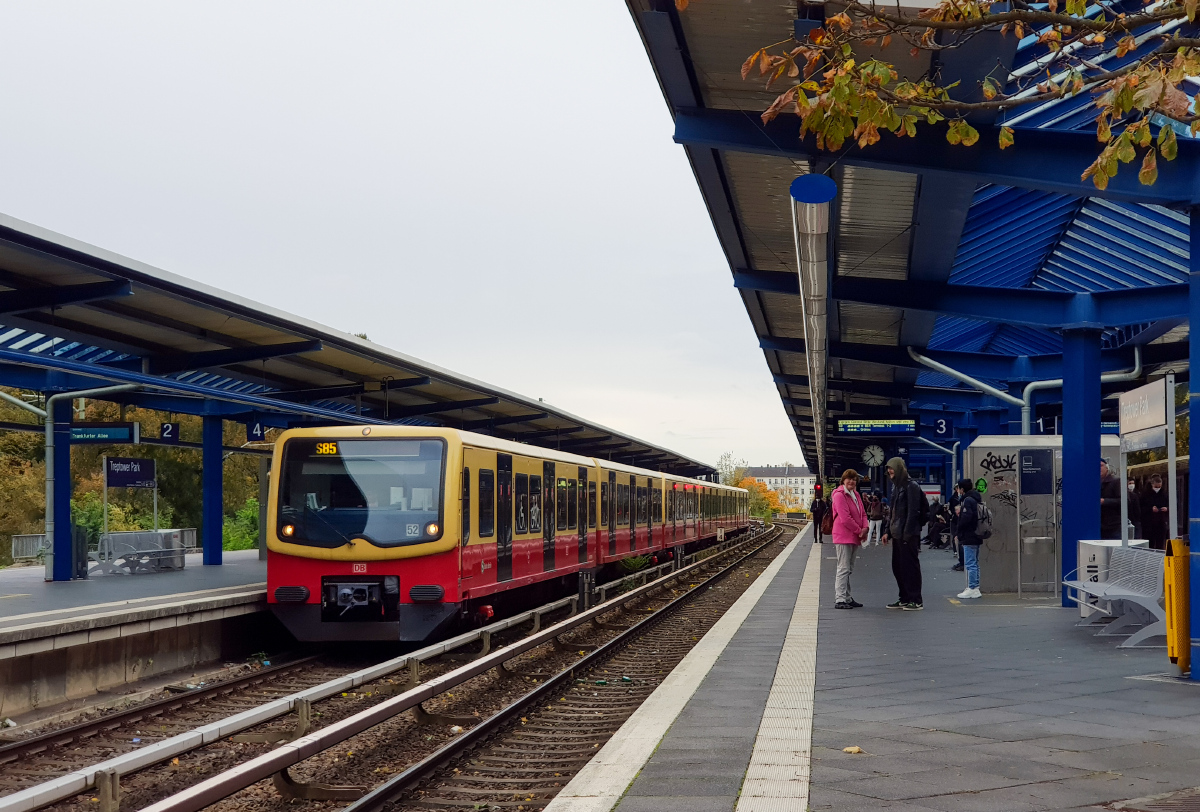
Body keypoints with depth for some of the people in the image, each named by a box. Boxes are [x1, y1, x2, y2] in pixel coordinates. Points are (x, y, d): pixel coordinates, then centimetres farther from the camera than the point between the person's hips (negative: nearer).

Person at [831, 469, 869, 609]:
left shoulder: (855, 494, 15)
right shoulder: (839, 495, -13)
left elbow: (862, 513, 16)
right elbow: (845, 518, -19)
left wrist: (864, 528, -2)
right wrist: (859, 531, -12)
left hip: (854, 537, 9)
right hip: (843, 537, -9)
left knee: (849, 569, 14)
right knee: (844, 569, -10)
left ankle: (847, 598, 21)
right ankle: (840, 600, -10)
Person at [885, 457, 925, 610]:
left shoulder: (911, 486, -11)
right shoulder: (896, 486, 17)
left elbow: (913, 511, -16)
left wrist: (907, 533, -20)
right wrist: (888, 531, 17)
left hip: (908, 535, -9)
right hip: (897, 534, 9)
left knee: (910, 566, -5)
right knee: (897, 567, 11)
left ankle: (916, 600, 0)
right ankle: (904, 599, 18)